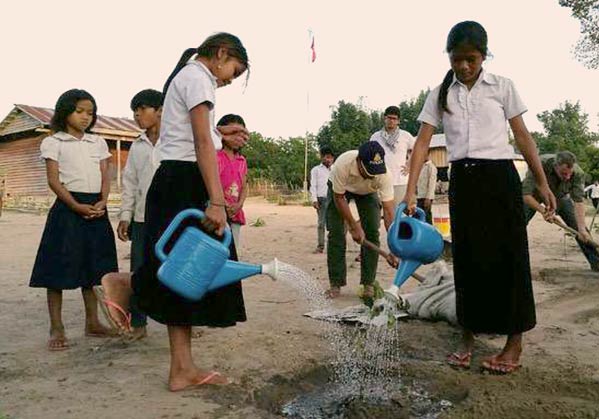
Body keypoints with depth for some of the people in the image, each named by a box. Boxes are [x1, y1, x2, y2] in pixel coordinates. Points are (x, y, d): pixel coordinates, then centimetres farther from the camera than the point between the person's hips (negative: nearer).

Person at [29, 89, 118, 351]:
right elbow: (54, 180, -6)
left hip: (96, 208, 5)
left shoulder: (98, 143, 14)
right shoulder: (53, 142, 1)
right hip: (68, 208, -4)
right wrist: (77, 206, -17)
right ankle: (57, 329, 4)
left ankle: (92, 322, 20)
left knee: (93, 266, 10)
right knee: (59, 268, -3)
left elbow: (105, 177, 8)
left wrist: (102, 203, -10)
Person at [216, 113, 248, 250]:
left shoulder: (242, 161, 15)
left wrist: (239, 205, -6)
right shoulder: (216, 157, -5)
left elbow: (244, 186, 12)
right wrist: (224, 206, -21)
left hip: (235, 212, 7)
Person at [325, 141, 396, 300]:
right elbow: (339, 198, -27)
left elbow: (388, 211, -38)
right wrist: (354, 226, -27)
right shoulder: (342, 164, -42)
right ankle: (336, 284, 0)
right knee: (336, 233, -9)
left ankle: (368, 283, -1)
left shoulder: (384, 175, -38)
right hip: (339, 189, -1)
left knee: (372, 232, -11)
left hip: (367, 192, 1)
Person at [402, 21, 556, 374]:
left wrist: (542, 183, 1)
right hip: (462, 180, 2)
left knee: (508, 256, -1)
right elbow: (423, 142, 0)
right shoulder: (440, 94, 7)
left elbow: (523, 135, 5)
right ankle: (469, 337, 19)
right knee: (468, 259, 7)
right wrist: (411, 190, -10)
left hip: (500, 176, -2)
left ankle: (515, 341, 11)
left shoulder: (502, 86, 4)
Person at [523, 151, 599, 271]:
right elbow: (525, 195, -40)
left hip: (560, 196, 2)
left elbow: (578, 201, -34)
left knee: (580, 225, -5)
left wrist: (582, 228, -43)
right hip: (533, 196, -2)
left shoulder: (578, 173, -31)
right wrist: (543, 211, -49)